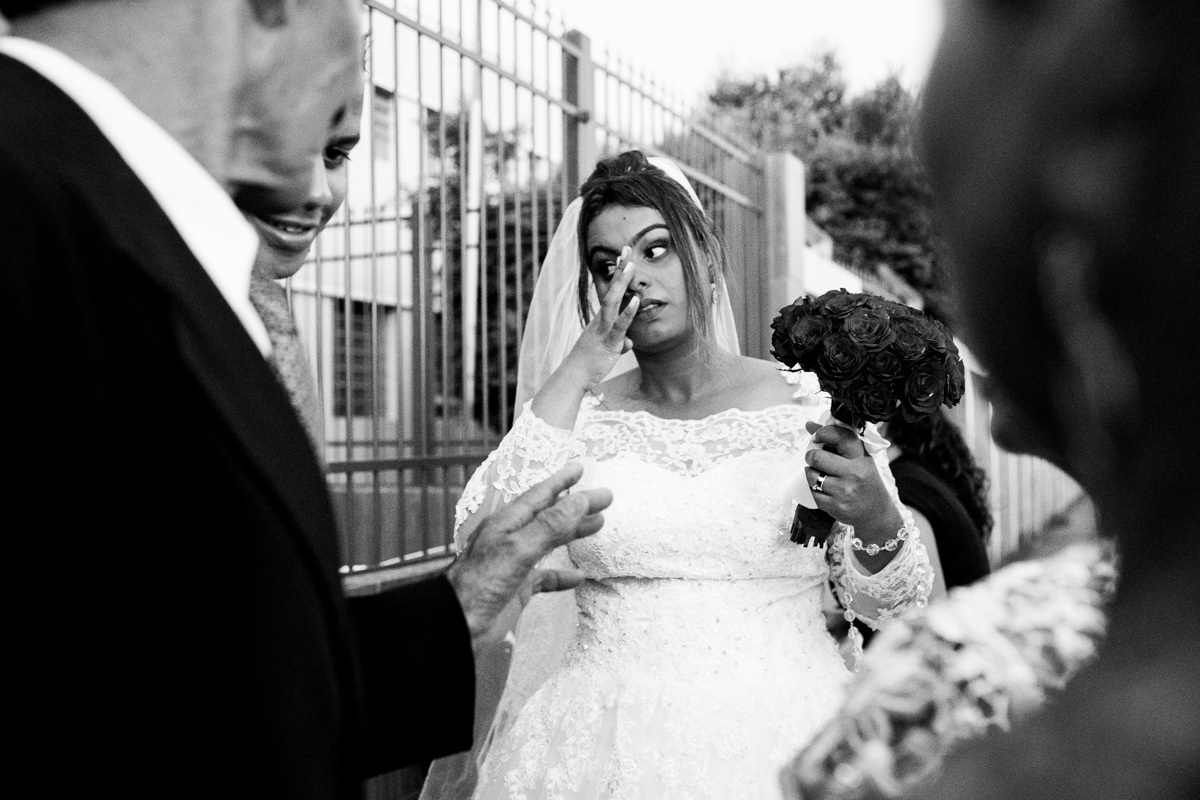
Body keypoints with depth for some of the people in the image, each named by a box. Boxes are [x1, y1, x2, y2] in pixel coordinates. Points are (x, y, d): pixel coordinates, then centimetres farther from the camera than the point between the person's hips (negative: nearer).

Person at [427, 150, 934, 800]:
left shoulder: (816, 407, -3)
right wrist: (576, 372, -14)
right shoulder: (577, 416, 1)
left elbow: (891, 605, 1)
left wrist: (878, 522, -21)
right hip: (607, 745, 1)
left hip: (782, 738, 0)